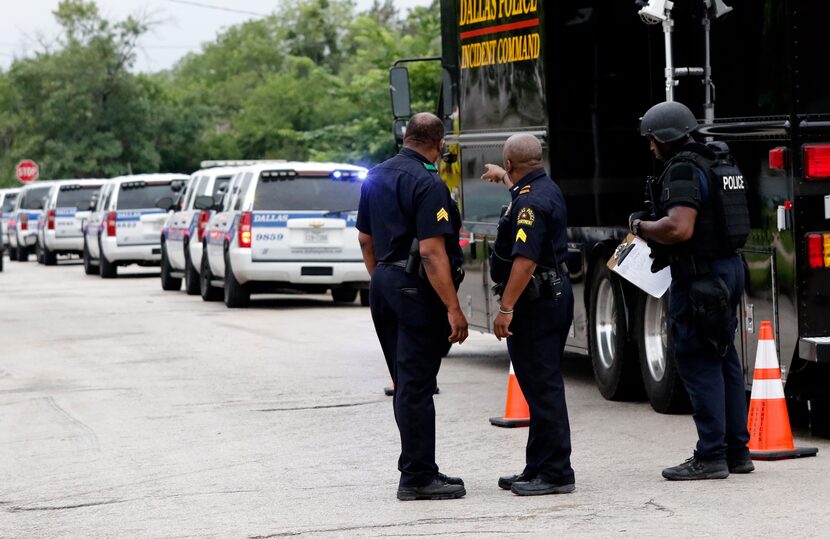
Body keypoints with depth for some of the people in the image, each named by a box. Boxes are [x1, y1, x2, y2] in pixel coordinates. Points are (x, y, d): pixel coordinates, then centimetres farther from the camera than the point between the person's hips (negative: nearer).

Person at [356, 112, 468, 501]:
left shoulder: (376, 177, 11)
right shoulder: (428, 185, -17)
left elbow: (366, 240, 18)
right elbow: (432, 251, -22)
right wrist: (453, 309, -21)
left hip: (384, 284, 9)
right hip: (417, 291, -9)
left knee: (407, 385, 15)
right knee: (416, 386, -6)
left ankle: (420, 469, 22)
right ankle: (417, 478, -3)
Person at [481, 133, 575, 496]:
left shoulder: (529, 203, -20)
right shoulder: (546, 189, 13)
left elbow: (526, 260, -28)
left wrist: (506, 309, -27)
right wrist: (504, 178, 59)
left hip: (535, 302, -11)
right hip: (556, 294, 11)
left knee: (542, 387, -9)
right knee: (541, 387, 14)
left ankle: (555, 473, -9)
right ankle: (539, 469, 21)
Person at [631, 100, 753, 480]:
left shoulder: (684, 170, -17)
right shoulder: (721, 163, 14)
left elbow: (679, 228, -28)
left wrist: (641, 226, -10)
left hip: (699, 275, -10)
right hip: (729, 265, 10)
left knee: (698, 364, -6)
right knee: (724, 360, 15)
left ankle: (711, 457, -7)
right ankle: (736, 451, 20)